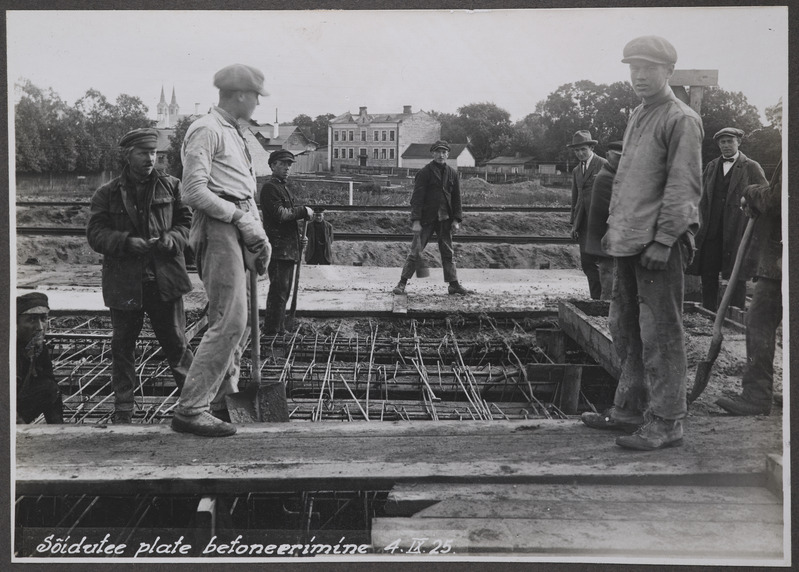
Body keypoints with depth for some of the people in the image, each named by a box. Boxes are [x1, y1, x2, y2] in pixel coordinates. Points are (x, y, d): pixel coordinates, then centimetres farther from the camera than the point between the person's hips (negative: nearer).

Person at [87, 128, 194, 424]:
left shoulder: (170, 186, 6)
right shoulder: (107, 194, 3)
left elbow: (187, 221, 10)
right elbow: (95, 233, -2)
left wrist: (173, 238, -11)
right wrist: (128, 242, -18)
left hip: (164, 280, 0)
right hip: (125, 283, 0)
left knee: (176, 342, 6)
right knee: (122, 346, 8)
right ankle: (123, 410, 20)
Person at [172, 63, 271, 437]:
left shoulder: (236, 135, 24)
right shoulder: (206, 131, -6)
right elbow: (195, 192, -15)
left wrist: (259, 236, 13)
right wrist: (240, 217, -16)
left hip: (239, 229, 10)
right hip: (218, 228, -10)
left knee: (240, 321, 11)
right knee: (229, 320, -14)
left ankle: (220, 400, 21)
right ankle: (190, 409, -10)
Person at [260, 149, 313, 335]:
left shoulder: (284, 188, 22)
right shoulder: (270, 187, -8)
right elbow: (280, 214, -19)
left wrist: (298, 236, 13)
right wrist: (304, 211, -9)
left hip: (289, 248, 10)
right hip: (278, 248, -10)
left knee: (283, 291, 13)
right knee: (279, 290, -10)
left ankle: (279, 329, 20)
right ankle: (272, 330, -7)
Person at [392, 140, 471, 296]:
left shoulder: (452, 173, 9)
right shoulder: (424, 172, -6)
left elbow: (456, 198, 12)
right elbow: (417, 197, -9)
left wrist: (457, 220, 4)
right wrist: (416, 221, -16)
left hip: (445, 219, 4)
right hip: (426, 218, -4)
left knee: (448, 253, 8)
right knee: (416, 251, -3)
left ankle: (454, 284, 14)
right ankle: (402, 282, 5)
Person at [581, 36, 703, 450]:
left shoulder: (681, 120, -8)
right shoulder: (637, 117, 18)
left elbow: (683, 186, -14)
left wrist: (663, 240, -18)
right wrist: (613, 225, 17)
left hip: (659, 244, -9)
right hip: (628, 243, 9)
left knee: (660, 334, -4)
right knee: (625, 329, 13)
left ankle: (666, 423, 4)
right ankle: (630, 409, 25)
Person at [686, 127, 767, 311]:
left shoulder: (752, 168, 3)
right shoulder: (711, 167, 16)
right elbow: (703, 197, 18)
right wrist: (703, 221, 9)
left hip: (737, 230, -4)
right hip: (711, 230, 4)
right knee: (708, 274, 4)